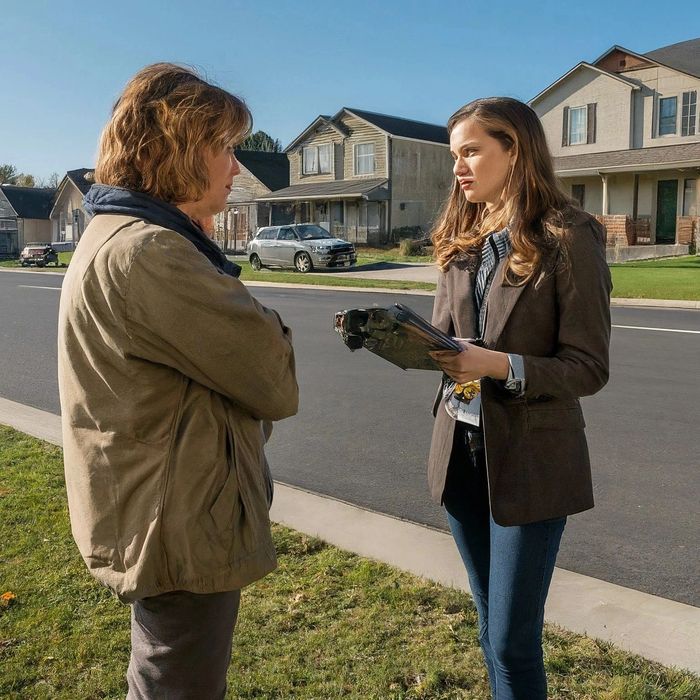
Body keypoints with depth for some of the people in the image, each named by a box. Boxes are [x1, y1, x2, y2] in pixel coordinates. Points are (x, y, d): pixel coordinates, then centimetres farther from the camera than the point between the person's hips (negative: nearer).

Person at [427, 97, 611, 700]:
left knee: (514, 640, 3)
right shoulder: (463, 239, 8)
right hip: (460, 448, 6)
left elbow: (589, 369, -12)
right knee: (492, 628, 19)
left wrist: (502, 366, -26)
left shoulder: (567, 239, -11)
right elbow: (445, 338, 9)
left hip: (531, 460, -6)